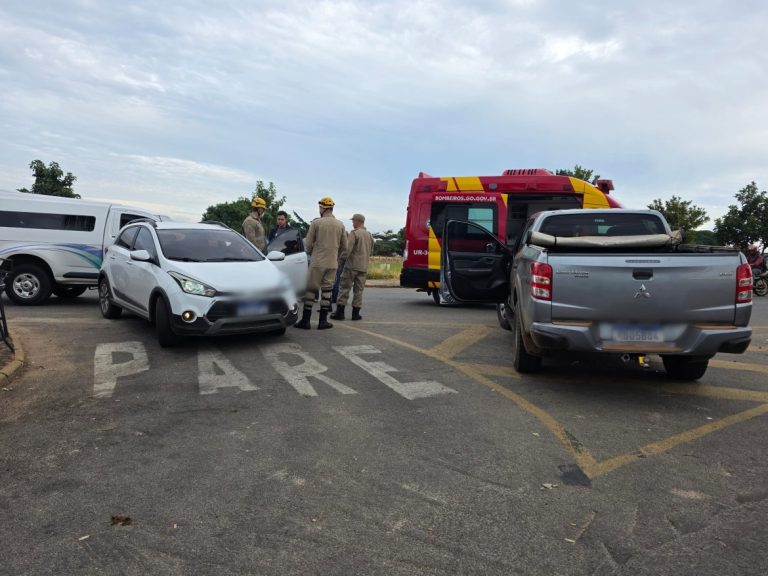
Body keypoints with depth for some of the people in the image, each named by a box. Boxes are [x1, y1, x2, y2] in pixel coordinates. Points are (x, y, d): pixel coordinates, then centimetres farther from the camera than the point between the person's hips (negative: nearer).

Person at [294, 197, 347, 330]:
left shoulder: (316, 222, -6)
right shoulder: (340, 224, 5)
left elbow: (308, 244, -2)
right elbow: (344, 246, 11)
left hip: (317, 262, -3)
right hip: (332, 264, 3)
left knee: (311, 289, 3)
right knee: (327, 290, 8)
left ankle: (305, 320, 4)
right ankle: (323, 321, 9)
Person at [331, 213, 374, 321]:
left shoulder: (354, 233, -9)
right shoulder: (369, 235, 13)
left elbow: (348, 248, -17)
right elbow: (371, 250, 21)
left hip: (352, 265, -6)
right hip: (364, 267, 6)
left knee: (345, 288, 0)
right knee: (359, 290, 8)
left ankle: (340, 312, 0)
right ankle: (356, 313, 9)